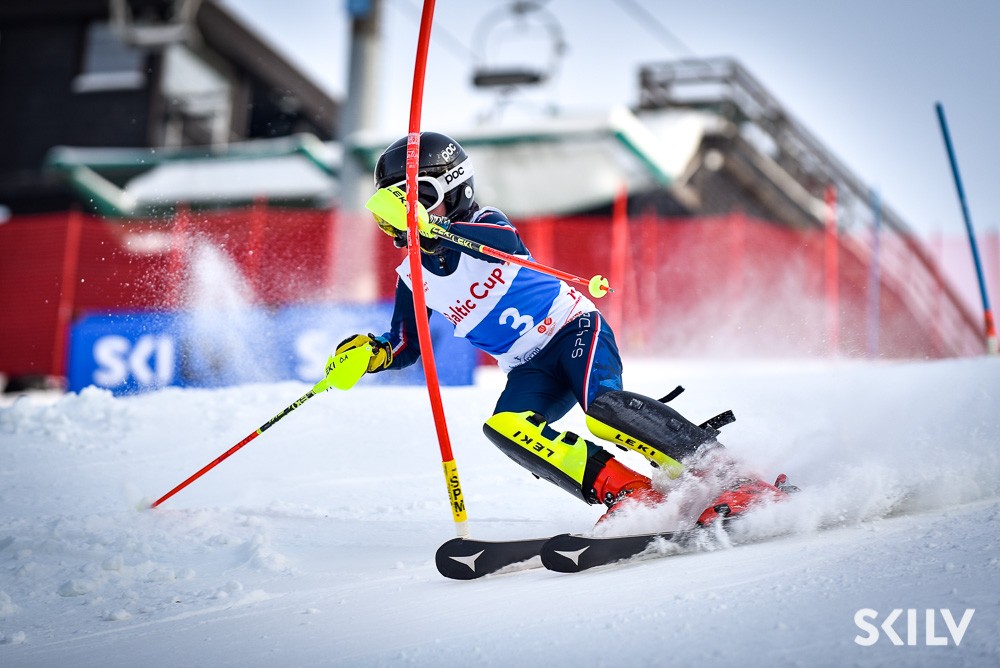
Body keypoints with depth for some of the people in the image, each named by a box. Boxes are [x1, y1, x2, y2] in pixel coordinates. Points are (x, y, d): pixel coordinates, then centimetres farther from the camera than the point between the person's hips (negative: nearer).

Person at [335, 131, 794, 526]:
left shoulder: (485, 226, -9)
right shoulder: (413, 278, 8)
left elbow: (506, 243, -34)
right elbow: (405, 348, 16)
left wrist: (421, 224, -46)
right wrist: (373, 352, -8)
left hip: (574, 328, -5)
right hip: (532, 370, 5)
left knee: (601, 406, -32)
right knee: (503, 426, -26)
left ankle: (729, 476, -26)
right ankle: (626, 494, -29)